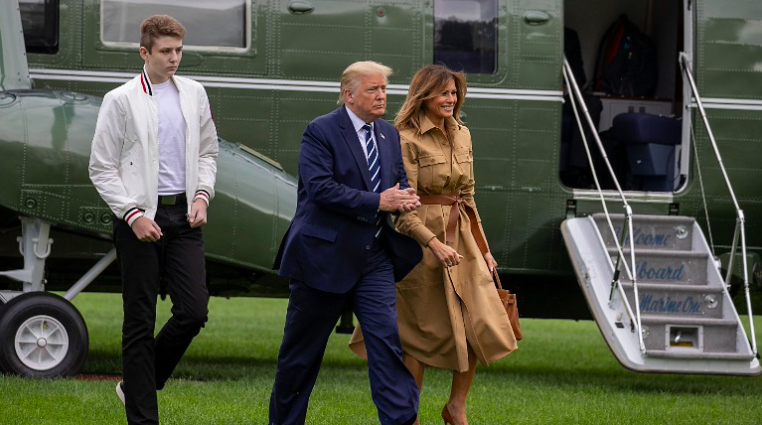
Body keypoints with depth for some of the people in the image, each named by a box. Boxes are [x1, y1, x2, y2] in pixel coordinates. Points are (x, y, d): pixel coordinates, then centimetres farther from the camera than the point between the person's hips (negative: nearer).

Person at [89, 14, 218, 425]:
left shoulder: (194, 94, 9)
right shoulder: (121, 100, -4)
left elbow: (207, 151, 19)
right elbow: (101, 168, -3)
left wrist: (202, 196, 3)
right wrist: (133, 215, -13)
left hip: (184, 215, 4)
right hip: (140, 217, -4)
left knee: (194, 311, -5)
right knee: (140, 322, 0)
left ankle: (137, 383, 17)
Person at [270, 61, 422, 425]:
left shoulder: (389, 135, 11)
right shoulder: (321, 132, -9)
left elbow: (399, 181, 17)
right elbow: (320, 188, -20)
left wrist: (403, 198, -9)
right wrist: (378, 202, -22)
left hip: (374, 258, 5)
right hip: (324, 256, -5)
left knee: (387, 337, -9)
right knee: (302, 350, 7)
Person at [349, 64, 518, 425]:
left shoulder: (462, 135, 9)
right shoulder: (407, 140, -13)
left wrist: (483, 247, 15)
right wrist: (435, 244, -26)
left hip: (461, 237, 7)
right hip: (421, 238, -7)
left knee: (483, 324, 0)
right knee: (423, 331, 0)